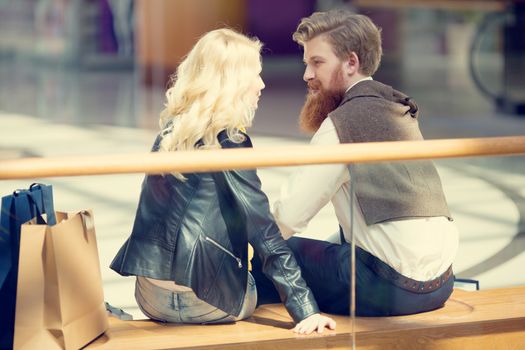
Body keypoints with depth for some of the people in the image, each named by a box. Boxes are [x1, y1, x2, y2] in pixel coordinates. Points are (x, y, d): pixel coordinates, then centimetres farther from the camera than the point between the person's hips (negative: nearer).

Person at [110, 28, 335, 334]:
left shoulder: (172, 130, 7)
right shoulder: (228, 141, -14)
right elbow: (264, 232, -17)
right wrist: (305, 309, -17)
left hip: (150, 293, 5)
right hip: (202, 299, -5)